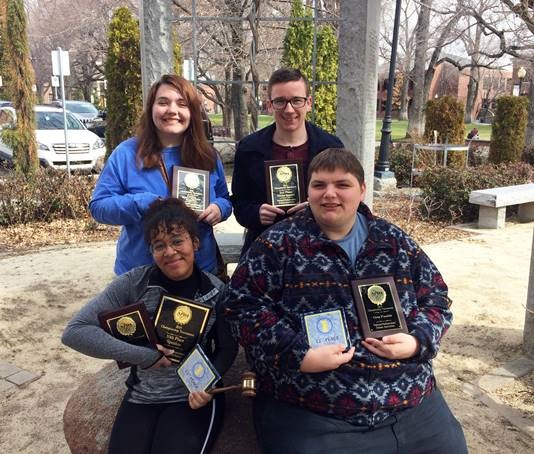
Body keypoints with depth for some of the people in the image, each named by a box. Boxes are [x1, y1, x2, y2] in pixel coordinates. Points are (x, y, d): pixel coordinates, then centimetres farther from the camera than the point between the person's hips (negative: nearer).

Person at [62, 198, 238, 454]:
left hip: (194, 397, 0)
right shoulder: (135, 283, -12)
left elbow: (227, 349, 5)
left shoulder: (216, 291, -8)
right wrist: (143, 356, -18)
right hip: (141, 397, 1)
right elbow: (75, 332, -16)